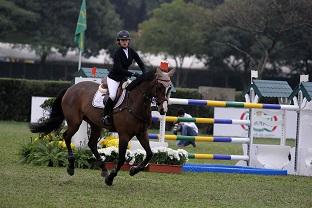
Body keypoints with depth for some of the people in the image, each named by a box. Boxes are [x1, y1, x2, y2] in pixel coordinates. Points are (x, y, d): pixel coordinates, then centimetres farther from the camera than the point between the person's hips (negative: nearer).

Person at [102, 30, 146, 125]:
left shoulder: (131, 51, 1)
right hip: (113, 78, -7)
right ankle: (105, 115, -12)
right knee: (112, 95, -27)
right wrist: (132, 74, -31)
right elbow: (119, 69, -25)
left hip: (124, 77, 7)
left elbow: (140, 63, 5)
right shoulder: (117, 53, -18)